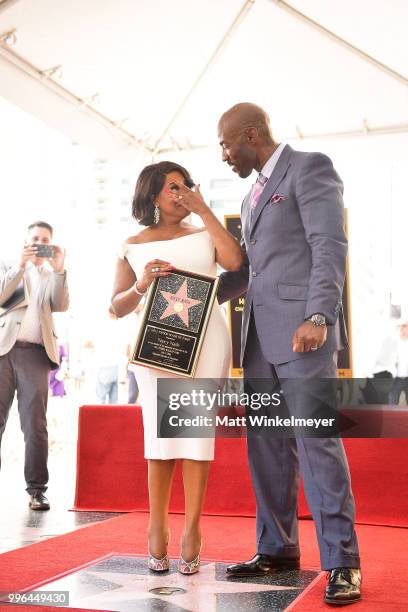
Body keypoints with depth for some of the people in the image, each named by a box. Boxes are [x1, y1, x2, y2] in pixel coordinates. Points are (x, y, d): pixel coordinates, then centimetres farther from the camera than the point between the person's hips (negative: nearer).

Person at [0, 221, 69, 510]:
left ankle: (37, 489, -2)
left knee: (35, 425, -5)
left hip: (35, 355, 0)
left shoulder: (53, 276, 18)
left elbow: (61, 306, 0)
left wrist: (58, 270, -10)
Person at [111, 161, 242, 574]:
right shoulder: (134, 246, 13)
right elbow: (118, 308, 11)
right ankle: (157, 529, 6)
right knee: (160, 432, -3)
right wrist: (141, 285, -10)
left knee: (197, 430, -2)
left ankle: (192, 530, 3)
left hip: (206, 340, 0)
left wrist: (203, 210, -1)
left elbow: (234, 261, -7)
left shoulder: (205, 235, 14)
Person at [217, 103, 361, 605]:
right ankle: (277, 549, 18)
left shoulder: (309, 168, -1)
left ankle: (342, 563, -1)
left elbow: (330, 246, -12)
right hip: (260, 337, 8)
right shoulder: (253, 196, 25)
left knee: (317, 444, -8)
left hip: (301, 332, -8)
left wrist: (318, 317, -23)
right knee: (267, 447, 8)